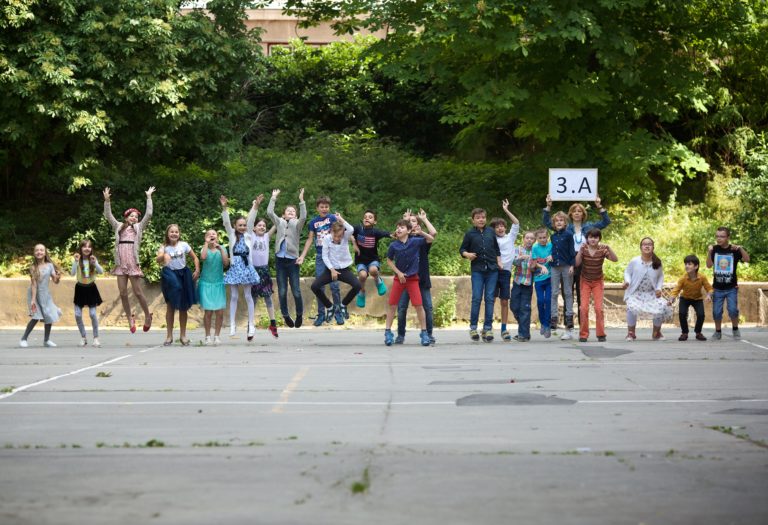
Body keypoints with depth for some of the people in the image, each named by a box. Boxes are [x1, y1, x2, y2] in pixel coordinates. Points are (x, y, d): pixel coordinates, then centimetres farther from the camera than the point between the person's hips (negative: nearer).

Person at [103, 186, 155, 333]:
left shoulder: (139, 227, 12)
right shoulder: (119, 227, 18)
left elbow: (148, 214, 3)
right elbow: (108, 216, 11)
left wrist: (149, 197, 3)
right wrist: (107, 200, 1)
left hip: (133, 262, -3)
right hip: (121, 263, 3)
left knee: (138, 292, -4)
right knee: (123, 293, 1)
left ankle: (147, 316, 11)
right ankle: (130, 319, 12)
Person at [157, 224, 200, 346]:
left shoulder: (183, 245, -3)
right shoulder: (164, 247, -8)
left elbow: (195, 257, 4)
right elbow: (158, 260, -26)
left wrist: (197, 270, -8)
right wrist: (163, 256, -48)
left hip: (183, 275, 2)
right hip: (170, 276, -2)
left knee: (183, 306, 8)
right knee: (170, 306, 0)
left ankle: (183, 335, 17)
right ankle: (169, 336, 5)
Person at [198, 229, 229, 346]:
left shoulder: (222, 249, 5)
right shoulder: (205, 249, 0)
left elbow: (226, 263, -9)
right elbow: (203, 257, -24)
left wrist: (220, 249, -11)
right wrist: (206, 243, -16)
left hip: (219, 283, 2)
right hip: (206, 283, -2)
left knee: (220, 312, -3)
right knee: (208, 311, -4)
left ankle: (217, 335, 10)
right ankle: (208, 336, 7)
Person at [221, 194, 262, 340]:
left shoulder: (248, 235, 5)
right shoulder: (232, 235, 6)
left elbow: (251, 220, -6)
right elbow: (226, 222, -6)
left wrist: (255, 206, -19)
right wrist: (224, 208, -20)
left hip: (246, 266, 0)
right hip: (235, 267, 0)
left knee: (248, 296, 3)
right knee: (233, 296, 2)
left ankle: (251, 325, 7)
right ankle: (232, 325, 3)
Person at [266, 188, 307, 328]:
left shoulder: (297, 224, 6)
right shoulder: (279, 223, 11)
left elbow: (303, 217, -13)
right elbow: (269, 212, 0)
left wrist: (301, 200, -19)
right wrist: (273, 198, -2)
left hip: (292, 260, -2)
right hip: (280, 260, 2)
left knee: (296, 291, -3)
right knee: (282, 291, 4)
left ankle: (299, 315, 14)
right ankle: (285, 316, 16)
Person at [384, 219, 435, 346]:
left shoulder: (415, 242, -9)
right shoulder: (393, 245, -7)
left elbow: (431, 239, -4)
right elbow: (389, 261, 4)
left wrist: (420, 232, -20)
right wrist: (398, 273, -6)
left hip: (413, 278, -1)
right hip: (399, 277, 1)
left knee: (419, 305, -3)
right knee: (392, 305, 1)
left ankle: (424, 333, 7)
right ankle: (388, 332, 10)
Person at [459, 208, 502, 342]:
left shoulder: (491, 232, 11)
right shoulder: (470, 233, 4)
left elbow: (497, 249, 19)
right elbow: (462, 249, 7)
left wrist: (499, 262, 9)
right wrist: (467, 254, -13)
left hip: (492, 270, 2)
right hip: (477, 270, -2)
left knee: (489, 298, 1)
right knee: (476, 298, -6)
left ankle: (488, 328, 5)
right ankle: (473, 327, 3)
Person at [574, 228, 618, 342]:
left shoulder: (602, 249, -12)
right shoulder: (584, 248, -10)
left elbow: (615, 259, -22)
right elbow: (577, 263, -18)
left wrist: (609, 249, -36)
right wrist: (580, 250, -29)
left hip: (598, 281, 0)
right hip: (585, 281, 0)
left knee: (599, 308, -6)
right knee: (584, 308, -7)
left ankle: (601, 334, 5)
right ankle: (583, 334, 1)